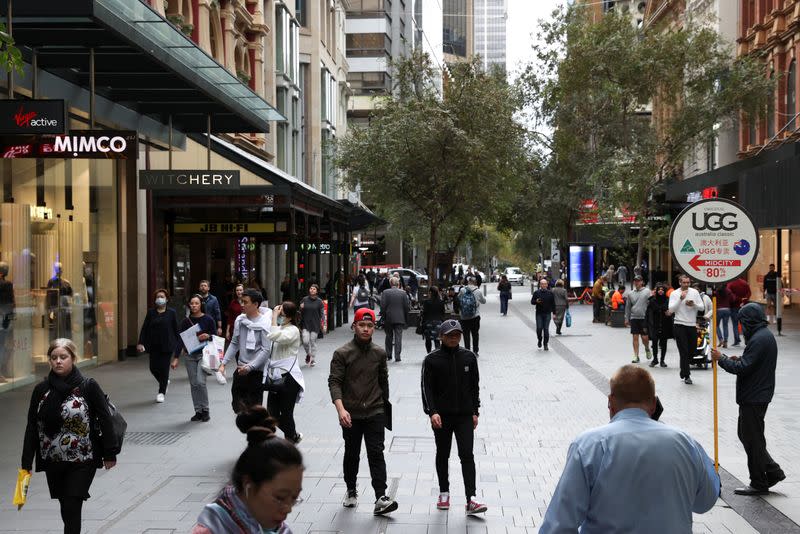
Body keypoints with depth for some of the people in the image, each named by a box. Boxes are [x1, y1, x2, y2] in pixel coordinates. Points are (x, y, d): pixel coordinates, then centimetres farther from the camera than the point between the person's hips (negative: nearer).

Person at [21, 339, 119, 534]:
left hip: (82, 461, -4)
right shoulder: (41, 390, 1)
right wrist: (26, 463, 2)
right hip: (52, 461, 4)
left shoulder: (88, 386, -8)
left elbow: (105, 420, -5)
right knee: (66, 508, 12)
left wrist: (109, 454, -4)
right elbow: (32, 427, 4)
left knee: (72, 509, -7)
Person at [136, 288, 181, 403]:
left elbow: (176, 329, 2)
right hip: (154, 346, 3)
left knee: (164, 368, -2)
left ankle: (161, 392, 12)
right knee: (153, 368, 2)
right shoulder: (151, 312, 6)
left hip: (167, 345, -3)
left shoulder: (171, 313, 0)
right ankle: (165, 381, 32)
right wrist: (141, 343, -6)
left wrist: (178, 345, -1)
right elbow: (144, 328, 4)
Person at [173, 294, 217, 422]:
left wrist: (208, 336, -20)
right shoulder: (186, 321, 4)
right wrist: (176, 358, 0)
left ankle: (205, 410, 0)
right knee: (193, 384, 4)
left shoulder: (208, 320, -3)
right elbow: (180, 340, 5)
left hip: (203, 354, -3)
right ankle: (198, 411, 14)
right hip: (189, 356, 4)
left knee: (200, 381, -15)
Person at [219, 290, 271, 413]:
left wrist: (250, 367, -19)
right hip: (240, 370, 6)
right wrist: (223, 364, 6)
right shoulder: (240, 320, 4)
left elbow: (266, 350, -16)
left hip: (257, 371, -6)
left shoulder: (264, 323, -13)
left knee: (254, 407, -1)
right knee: (237, 405, 11)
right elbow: (234, 344, 13)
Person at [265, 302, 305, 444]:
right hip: (275, 376, 8)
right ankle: (294, 436, 29)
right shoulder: (279, 328, 13)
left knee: (286, 414, 1)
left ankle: (291, 440, 21)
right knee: (272, 414, 7)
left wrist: (274, 317, -23)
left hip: (288, 377, -8)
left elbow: (275, 337, -30)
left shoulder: (293, 331, -12)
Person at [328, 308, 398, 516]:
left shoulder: (379, 353, 6)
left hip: (375, 413, 1)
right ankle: (351, 491, 33)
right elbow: (334, 382, -11)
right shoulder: (342, 353, -6)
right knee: (352, 454, 13)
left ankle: (381, 498, -13)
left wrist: (384, 405, 22)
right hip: (351, 414, -1)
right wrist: (340, 409, -24)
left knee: (376, 453, -8)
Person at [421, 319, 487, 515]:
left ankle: (471, 500, -8)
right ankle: (444, 493, 28)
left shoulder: (469, 357, 3)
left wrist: (475, 412, 8)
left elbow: (475, 386, 10)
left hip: (465, 416, 1)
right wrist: (432, 412, -19)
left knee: (467, 455, -6)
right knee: (442, 455, 13)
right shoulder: (432, 360, -5)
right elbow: (427, 388, -7)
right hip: (442, 417, -1)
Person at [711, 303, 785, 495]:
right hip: (759, 395, 10)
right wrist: (740, 359, 7)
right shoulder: (766, 335, 12)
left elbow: (742, 368, -24)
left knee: (752, 439, 0)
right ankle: (773, 471, 23)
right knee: (746, 435, 19)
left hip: (754, 398, -10)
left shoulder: (758, 340, -21)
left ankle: (759, 484, 10)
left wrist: (721, 358, -12)